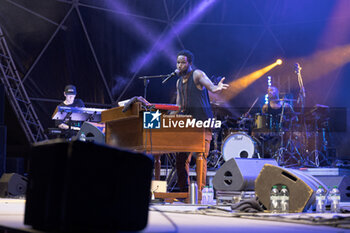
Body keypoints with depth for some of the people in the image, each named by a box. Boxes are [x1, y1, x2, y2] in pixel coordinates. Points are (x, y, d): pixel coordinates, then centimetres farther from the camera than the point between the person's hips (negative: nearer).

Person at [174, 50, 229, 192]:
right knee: (181, 156, 4)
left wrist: (217, 88, -40)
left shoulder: (197, 74, -2)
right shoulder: (179, 82, 19)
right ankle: (184, 190, 13)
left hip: (201, 122, -7)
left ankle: (200, 190, -8)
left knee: (200, 156, -10)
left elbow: (211, 87, -19)